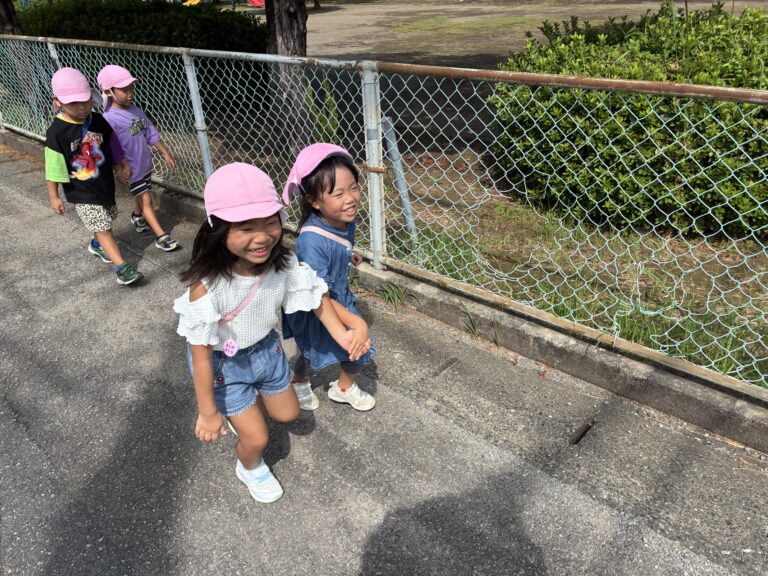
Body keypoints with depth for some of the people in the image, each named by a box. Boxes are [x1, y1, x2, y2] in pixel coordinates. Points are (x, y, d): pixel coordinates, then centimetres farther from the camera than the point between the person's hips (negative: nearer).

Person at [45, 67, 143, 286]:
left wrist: (122, 164, 10)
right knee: (103, 228, -10)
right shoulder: (57, 132, -19)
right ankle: (122, 268, -11)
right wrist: (53, 196, -9)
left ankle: (96, 245, 53)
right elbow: (53, 167, -13)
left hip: (105, 184, 6)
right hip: (82, 193, -6)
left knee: (104, 221, 24)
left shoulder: (97, 120, -4)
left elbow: (111, 145, 13)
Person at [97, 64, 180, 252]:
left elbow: (151, 133, 8)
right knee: (146, 200, -4)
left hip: (146, 165, 7)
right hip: (131, 170, -7)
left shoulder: (135, 110, 2)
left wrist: (166, 153, 11)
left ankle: (137, 217, 50)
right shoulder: (110, 119, -22)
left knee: (143, 196, 24)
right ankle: (161, 236, 0)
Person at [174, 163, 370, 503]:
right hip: (224, 364, -5)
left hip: (266, 348, 5)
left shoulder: (284, 265, -23)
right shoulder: (206, 286, -37)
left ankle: (241, 413, 55)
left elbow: (315, 296, -4)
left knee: (287, 414, 22)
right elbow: (201, 355, -27)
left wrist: (341, 334, -13)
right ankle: (249, 468, 42)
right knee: (257, 438, 4)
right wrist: (207, 412, -18)